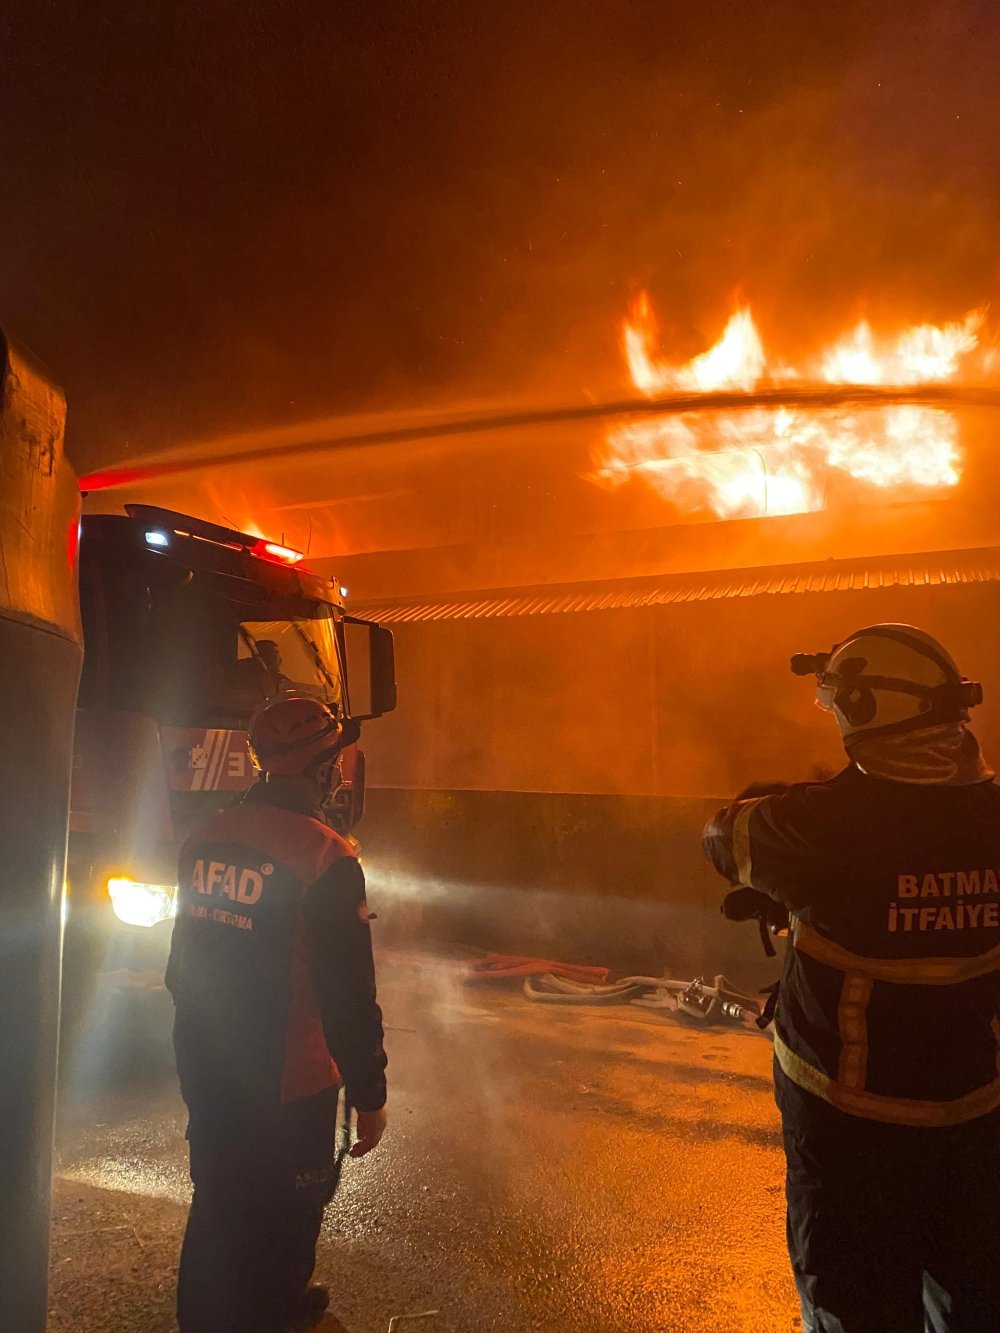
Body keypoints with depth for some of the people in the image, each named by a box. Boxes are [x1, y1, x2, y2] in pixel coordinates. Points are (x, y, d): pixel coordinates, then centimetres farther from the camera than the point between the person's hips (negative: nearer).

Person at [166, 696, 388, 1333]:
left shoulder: (207, 839, -2)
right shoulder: (326, 857, -24)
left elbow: (181, 963, 9)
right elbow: (349, 992, -21)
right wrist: (371, 1095, -10)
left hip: (205, 1072, 7)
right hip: (288, 1085, -6)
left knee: (218, 1198, 25)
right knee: (283, 1210, 17)